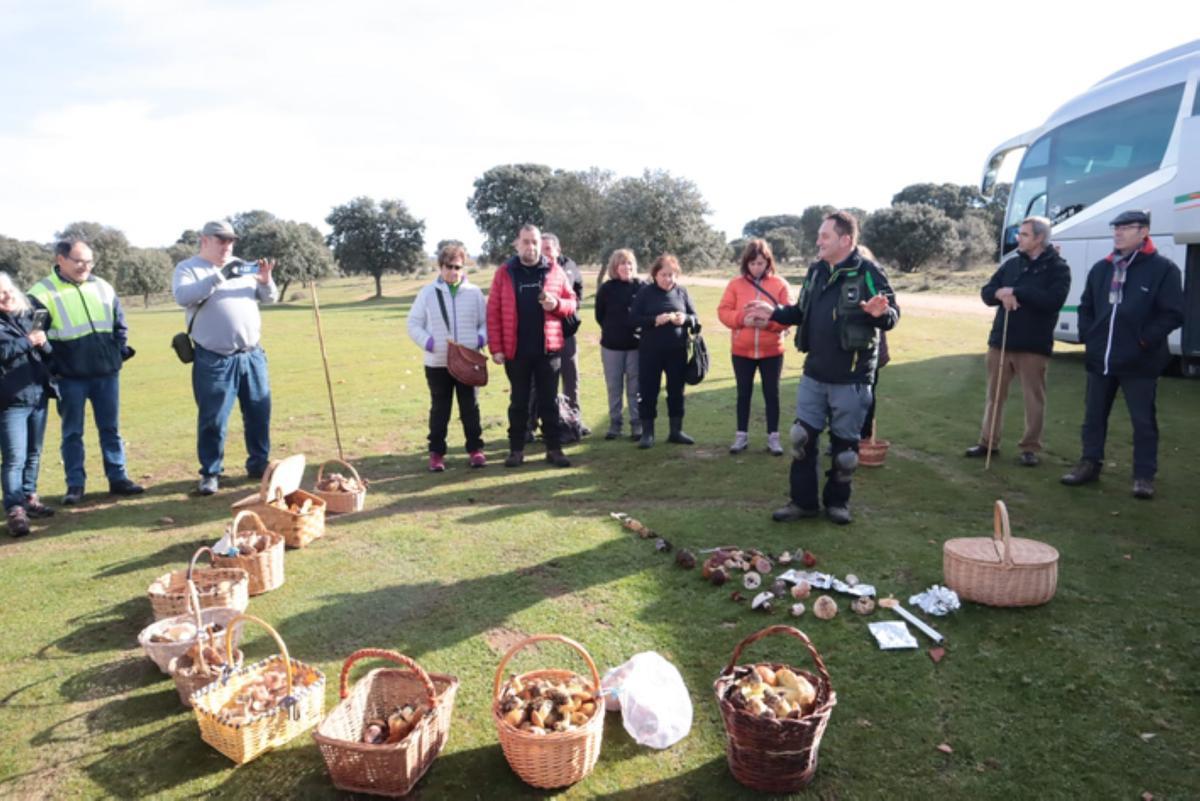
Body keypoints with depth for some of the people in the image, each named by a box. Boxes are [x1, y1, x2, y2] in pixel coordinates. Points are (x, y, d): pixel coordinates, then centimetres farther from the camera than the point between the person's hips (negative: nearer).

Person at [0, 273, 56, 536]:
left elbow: (48, 351, 14)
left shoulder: (27, 316, 13)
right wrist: (28, 341, -17)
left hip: (38, 395, 6)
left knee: (34, 454, 15)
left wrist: (43, 343, -6)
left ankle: (29, 498, 27)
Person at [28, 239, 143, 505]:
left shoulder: (102, 287, 8)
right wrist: (52, 367, -10)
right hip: (70, 377, -3)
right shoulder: (43, 292, -6)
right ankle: (75, 485, 15)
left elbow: (119, 322, 17)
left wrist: (120, 351, 7)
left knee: (111, 429, 10)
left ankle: (118, 478, 18)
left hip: (107, 373, 4)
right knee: (72, 432, 6)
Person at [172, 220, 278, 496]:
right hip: (214, 360, -4)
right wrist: (219, 277, -23)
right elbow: (183, 296, -18)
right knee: (213, 420, 0)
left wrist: (265, 280, -8)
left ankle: (259, 464, 24)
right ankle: (210, 473, 13)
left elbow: (269, 298, 14)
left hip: (252, 354, 5)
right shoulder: (187, 268, 1)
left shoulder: (242, 268, 14)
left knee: (259, 413, 10)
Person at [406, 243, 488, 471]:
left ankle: (475, 449, 19)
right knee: (439, 409, 8)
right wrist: (429, 343, -12)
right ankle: (436, 453, 16)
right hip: (437, 363, 0)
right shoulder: (428, 292, 1)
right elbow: (414, 324, 3)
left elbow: (486, 322, 8)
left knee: (470, 407, 9)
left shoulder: (474, 292, 3)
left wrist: (480, 340, -10)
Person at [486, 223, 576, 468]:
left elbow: (571, 303, 8)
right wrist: (496, 348, -8)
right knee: (518, 402, 9)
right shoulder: (504, 273, 0)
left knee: (549, 401, 7)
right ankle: (516, 449, 18)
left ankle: (554, 448, 15)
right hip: (516, 350, 0)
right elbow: (493, 313, -3)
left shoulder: (555, 271, 3)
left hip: (549, 348, 1)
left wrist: (557, 304, -15)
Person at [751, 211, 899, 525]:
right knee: (802, 437, 8)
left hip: (851, 378, -5)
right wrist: (774, 313, 8)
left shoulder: (868, 272, -12)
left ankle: (837, 502, 25)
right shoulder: (816, 271, 7)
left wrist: (880, 313, -33)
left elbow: (893, 316, -12)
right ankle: (803, 501, 20)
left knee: (844, 443, 8)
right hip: (813, 373, 6)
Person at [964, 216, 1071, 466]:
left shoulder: (1058, 268, -4)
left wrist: (1015, 292, -18)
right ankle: (988, 442, 23)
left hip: (1033, 345, -5)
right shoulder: (1012, 264, 11)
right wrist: (1001, 293, -15)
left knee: (1034, 399, 3)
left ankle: (1030, 448, 14)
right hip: (1000, 341, 5)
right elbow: (986, 292, 8)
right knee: (995, 395, 12)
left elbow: (1053, 300, -19)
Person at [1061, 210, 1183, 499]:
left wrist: (1144, 340, -13)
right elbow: (1086, 307, 20)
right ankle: (1090, 463, 26)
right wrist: (1088, 336, 6)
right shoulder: (1101, 269, 12)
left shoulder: (1163, 268, -5)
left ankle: (1144, 475, 13)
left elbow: (1173, 314, -8)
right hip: (1099, 358, 5)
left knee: (1143, 420, 3)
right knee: (1094, 415, 13)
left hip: (1139, 362, -5)